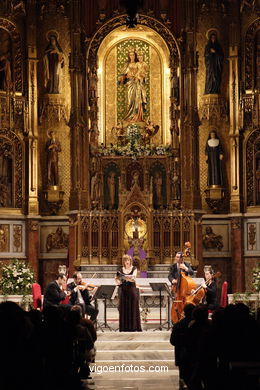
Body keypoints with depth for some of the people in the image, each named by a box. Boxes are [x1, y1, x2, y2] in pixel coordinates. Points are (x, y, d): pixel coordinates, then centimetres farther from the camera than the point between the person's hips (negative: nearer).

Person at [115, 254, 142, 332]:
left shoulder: (134, 269, 2)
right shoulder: (121, 270, 8)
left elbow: (133, 279, -14)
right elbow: (119, 283, 6)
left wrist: (125, 277, -31)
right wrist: (117, 279, -16)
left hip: (132, 290, -2)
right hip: (123, 291, 2)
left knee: (133, 309, -2)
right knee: (124, 310, 0)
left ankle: (134, 327, 0)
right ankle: (125, 328, 4)